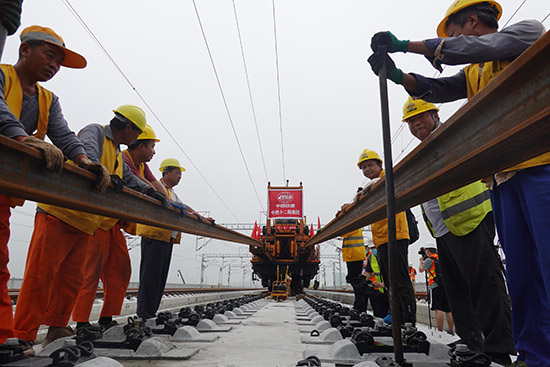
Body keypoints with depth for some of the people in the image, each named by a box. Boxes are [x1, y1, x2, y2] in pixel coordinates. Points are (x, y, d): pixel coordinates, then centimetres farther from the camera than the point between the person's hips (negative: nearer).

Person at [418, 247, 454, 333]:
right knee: (448, 310, 9)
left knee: (438, 309, -9)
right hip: (446, 285, 7)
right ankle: (451, 331, 12)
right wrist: (425, 259, 31)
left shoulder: (429, 260, -5)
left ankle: (440, 331, -13)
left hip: (436, 286, -7)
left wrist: (421, 260, 18)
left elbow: (421, 269, 2)